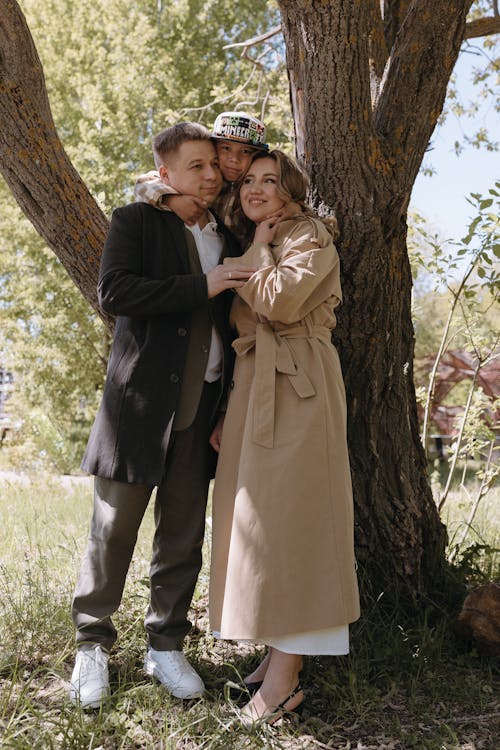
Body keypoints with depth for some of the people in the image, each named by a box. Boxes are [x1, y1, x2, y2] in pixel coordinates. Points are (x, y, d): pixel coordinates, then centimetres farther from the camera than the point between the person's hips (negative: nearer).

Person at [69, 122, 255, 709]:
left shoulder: (227, 238, 17)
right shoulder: (136, 221, 1)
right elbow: (113, 292, -16)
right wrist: (201, 287, -17)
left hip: (201, 407, 5)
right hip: (142, 401, -5)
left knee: (184, 533, 10)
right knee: (114, 528, 3)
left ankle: (166, 647, 24)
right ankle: (93, 646, 20)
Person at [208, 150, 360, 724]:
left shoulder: (310, 238, -2)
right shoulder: (247, 251, 22)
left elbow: (281, 300, -21)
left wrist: (259, 248, -4)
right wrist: (225, 411, 13)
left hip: (297, 388, -8)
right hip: (251, 390, 9)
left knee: (287, 513, -9)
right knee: (259, 515, 8)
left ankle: (284, 678, -4)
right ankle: (278, 654, 18)